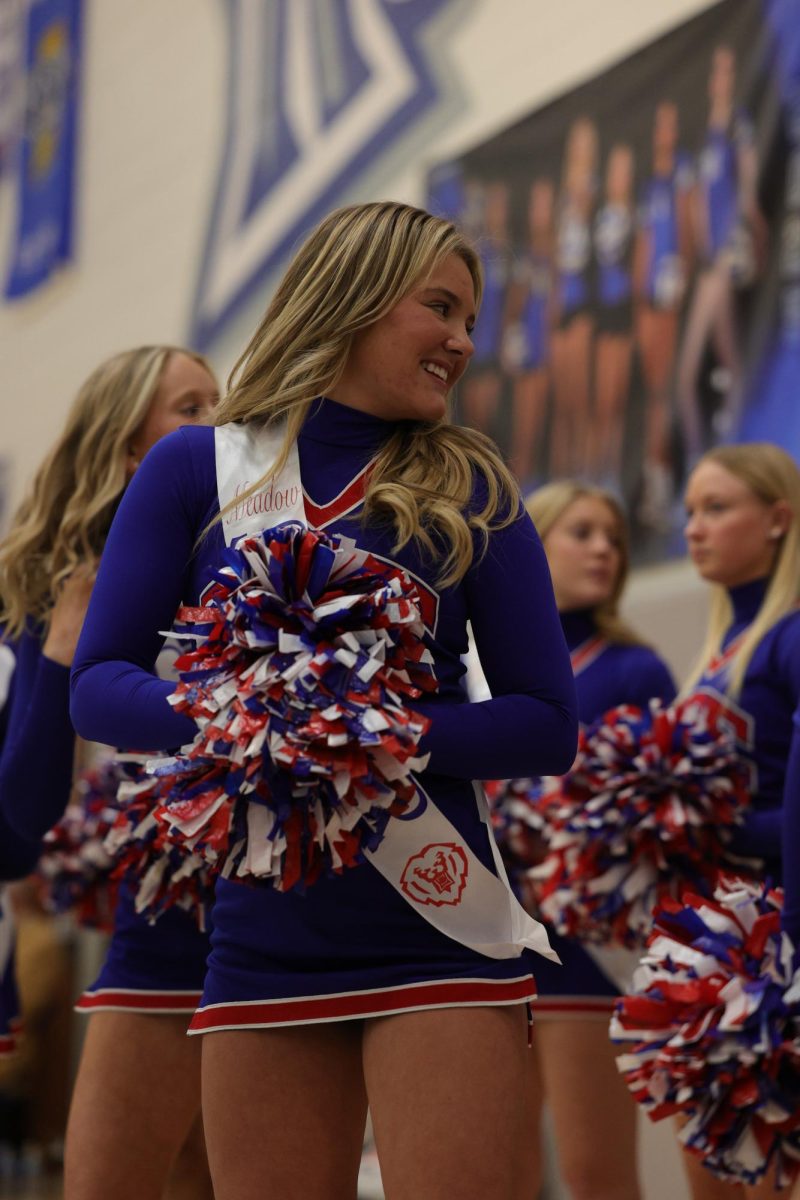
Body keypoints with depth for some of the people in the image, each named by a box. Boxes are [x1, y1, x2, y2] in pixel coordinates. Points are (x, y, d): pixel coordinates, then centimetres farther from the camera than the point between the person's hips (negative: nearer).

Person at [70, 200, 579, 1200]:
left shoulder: (469, 496, 6)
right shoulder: (197, 471, 6)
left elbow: (547, 724, 2)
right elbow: (99, 684, 1)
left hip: (436, 929, -1)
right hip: (262, 942, 1)